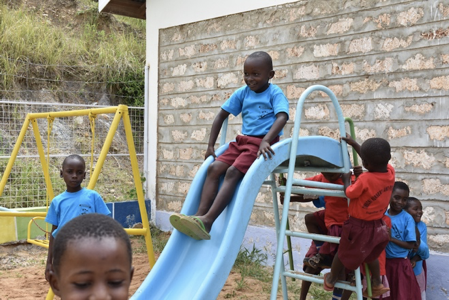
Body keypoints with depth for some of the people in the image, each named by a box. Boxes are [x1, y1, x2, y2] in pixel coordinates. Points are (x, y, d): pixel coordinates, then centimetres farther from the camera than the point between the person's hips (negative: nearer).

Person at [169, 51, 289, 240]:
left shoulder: (275, 93, -3)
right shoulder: (242, 93, 14)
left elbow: (282, 117, -20)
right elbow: (221, 116, 18)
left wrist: (266, 141, -36)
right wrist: (210, 145, 11)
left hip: (263, 144, -7)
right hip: (242, 141, 7)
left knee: (233, 172, -27)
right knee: (214, 168, -15)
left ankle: (207, 221, -36)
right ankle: (200, 215, -25)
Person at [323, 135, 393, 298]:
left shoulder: (365, 179, -32)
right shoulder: (390, 172, -13)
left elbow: (349, 193, -15)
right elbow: (375, 159, 3)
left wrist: (346, 179, 3)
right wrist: (353, 143, 9)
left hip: (359, 226, -6)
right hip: (377, 225, 6)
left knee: (343, 254, 19)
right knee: (371, 255, 31)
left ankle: (331, 280, 40)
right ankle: (377, 284, 43)